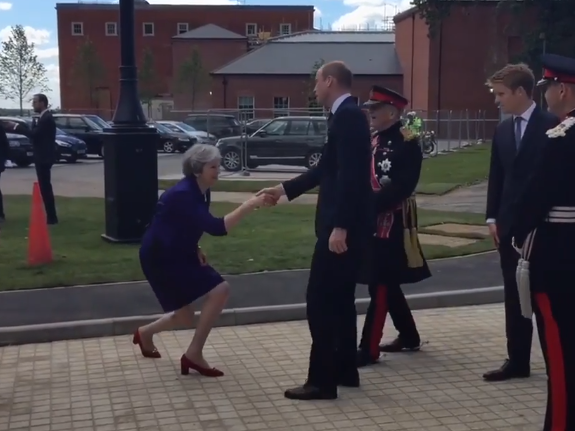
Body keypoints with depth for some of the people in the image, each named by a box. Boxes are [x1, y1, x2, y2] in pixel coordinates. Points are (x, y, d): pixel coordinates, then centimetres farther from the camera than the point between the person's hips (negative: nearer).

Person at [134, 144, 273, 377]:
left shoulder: (202, 192, 0)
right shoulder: (183, 194, -28)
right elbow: (216, 228, -36)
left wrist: (196, 249, 1)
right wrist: (248, 206, -39)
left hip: (180, 253, 9)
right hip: (159, 257, -9)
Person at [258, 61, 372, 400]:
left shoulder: (348, 116, -15)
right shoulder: (346, 115, 16)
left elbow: (350, 175, -23)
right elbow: (327, 169, 23)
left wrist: (339, 227, -26)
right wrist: (284, 189, 26)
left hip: (343, 226, -10)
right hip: (344, 224, 10)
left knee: (320, 301, -5)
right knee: (339, 299, 16)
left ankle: (322, 381, 2)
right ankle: (345, 370, 25)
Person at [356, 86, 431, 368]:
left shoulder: (407, 143, -11)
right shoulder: (374, 141, 14)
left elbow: (401, 186, -20)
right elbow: (365, 179, 13)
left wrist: (371, 206, -24)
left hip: (393, 223, -9)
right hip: (374, 221, 9)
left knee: (381, 285, -6)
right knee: (386, 283, 15)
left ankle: (369, 348, -1)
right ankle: (409, 336, 29)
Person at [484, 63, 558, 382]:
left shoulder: (552, 126, -8)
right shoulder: (502, 130, 11)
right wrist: (492, 217, 6)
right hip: (509, 225, 6)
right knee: (514, 296, 9)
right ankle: (517, 361, 16)